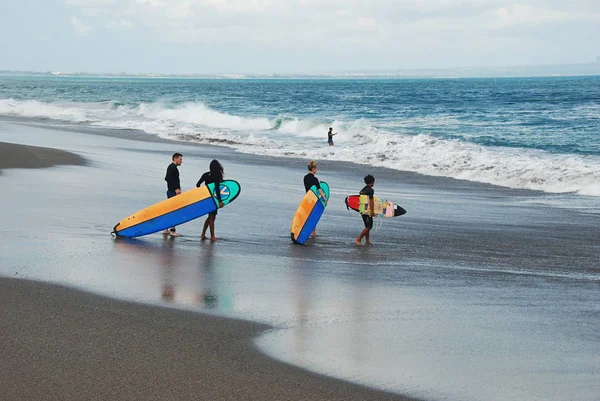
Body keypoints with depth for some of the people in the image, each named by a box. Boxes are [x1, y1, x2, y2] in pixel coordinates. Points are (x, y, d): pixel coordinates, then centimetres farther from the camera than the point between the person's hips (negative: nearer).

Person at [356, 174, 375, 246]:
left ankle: (367, 241, 13)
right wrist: (372, 211, -21)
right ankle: (359, 238, -12)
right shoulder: (370, 190, -12)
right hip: (368, 211, -9)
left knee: (367, 226, 14)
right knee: (369, 227, -6)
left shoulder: (362, 190, 14)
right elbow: (371, 201, -19)